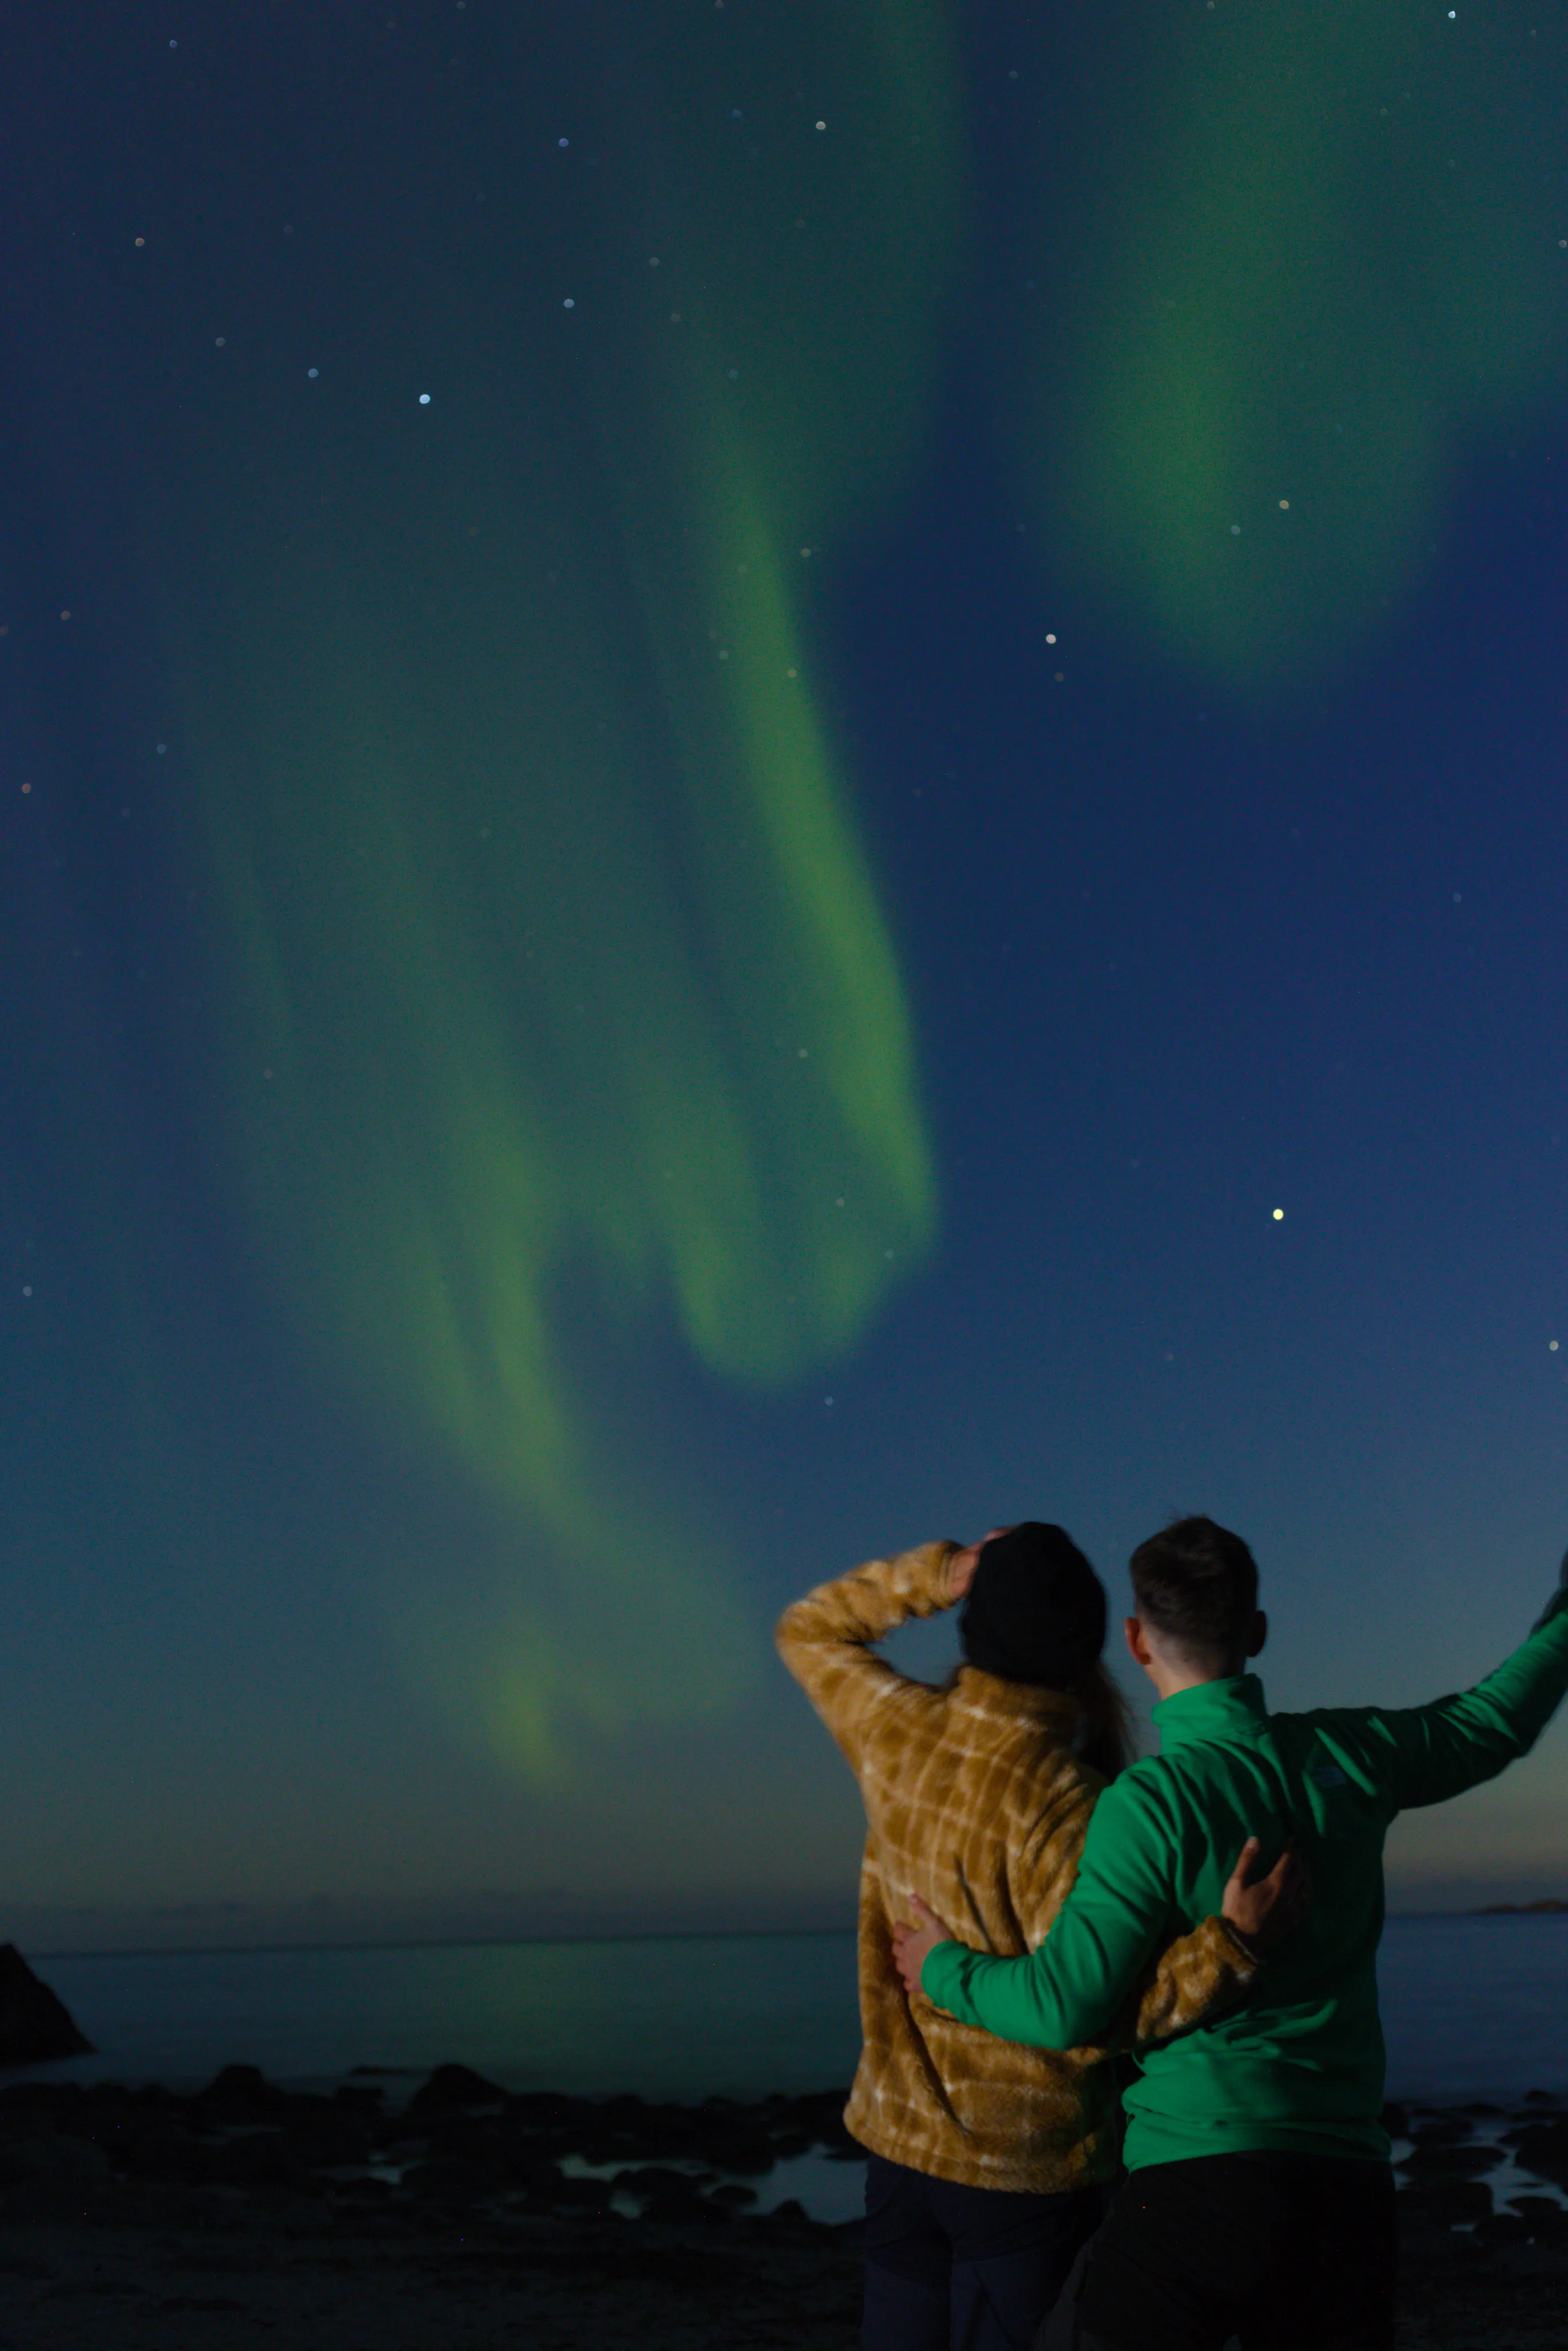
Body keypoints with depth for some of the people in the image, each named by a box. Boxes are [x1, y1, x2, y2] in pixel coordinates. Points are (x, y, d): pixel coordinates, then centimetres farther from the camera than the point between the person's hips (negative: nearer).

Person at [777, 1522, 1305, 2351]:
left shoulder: (896, 1730, -7)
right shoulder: (1065, 1804, -23)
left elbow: (808, 1631, 12)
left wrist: (934, 1575, -1)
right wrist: (1230, 1944, -29)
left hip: (901, 2142, 5)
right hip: (1032, 2167, -5)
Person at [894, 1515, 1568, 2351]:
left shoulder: (1149, 1803, -12)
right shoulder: (1347, 1756, 3)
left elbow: (1064, 2007, -14)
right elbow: (1497, 1717, 20)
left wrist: (946, 1971, 4)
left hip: (1196, 2174, -5)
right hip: (1348, 2184, 5)